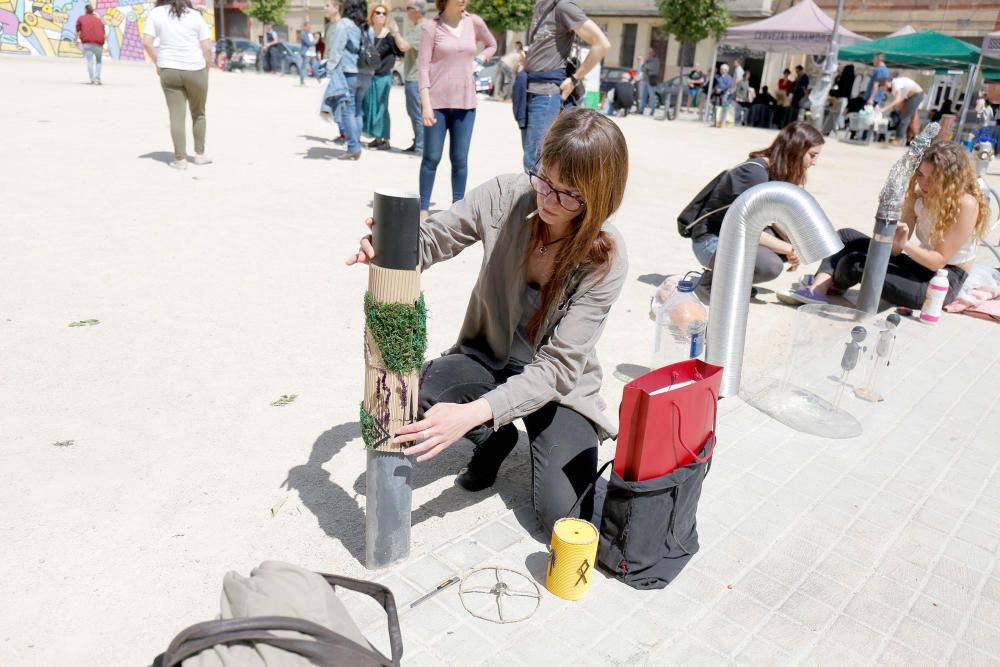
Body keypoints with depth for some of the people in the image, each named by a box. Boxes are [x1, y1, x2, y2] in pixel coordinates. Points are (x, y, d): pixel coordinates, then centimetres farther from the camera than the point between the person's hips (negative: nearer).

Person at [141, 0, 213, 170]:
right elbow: (207, 48, -3)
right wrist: (206, 70, 9)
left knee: (176, 115, 3)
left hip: (169, 71, 0)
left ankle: (180, 159, 1)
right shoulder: (195, 15, 2)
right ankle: (200, 154, 23)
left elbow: (147, 43, -3)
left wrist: (158, 63, 10)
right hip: (195, 70, 0)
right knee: (198, 113, 16)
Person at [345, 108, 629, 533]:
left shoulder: (605, 259, -24)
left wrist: (474, 412, -41)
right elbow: (430, 240, -8)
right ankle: (495, 439, 5)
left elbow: (558, 366, -28)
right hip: (487, 357, 3)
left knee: (564, 516, -20)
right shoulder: (506, 197, -19)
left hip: (556, 384, -2)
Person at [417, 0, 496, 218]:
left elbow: (492, 45, 24)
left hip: (465, 102, 3)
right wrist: (426, 105, -14)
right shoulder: (431, 27, -3)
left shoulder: (475, 23, 6)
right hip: (438, 101, -3)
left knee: (460, 159, 5)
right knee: (432, 157, 0)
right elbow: (424, 67, -7)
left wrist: (477, 61, 5)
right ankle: (423, 208, 9)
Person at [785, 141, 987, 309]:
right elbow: (896, 250, -6)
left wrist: (904, 244, -36)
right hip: (919, 264, 8)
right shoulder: (919, 194, 0)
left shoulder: (966, 204, -20)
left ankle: (825, 282, 10)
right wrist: (896, 240, -29)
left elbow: (940, 260, -21)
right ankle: (819, 288, -22)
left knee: (854, 263, -24)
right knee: (846, 237, 0)